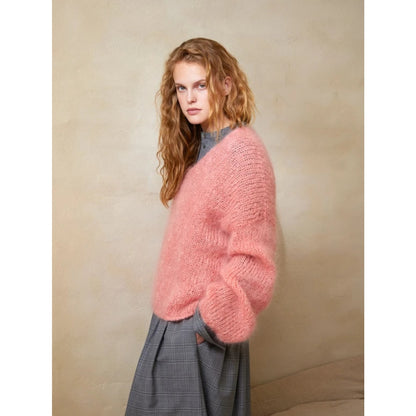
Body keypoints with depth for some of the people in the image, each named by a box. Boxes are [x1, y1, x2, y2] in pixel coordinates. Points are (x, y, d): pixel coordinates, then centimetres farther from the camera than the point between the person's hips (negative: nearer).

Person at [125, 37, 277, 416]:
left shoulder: (243, 152, -18)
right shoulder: (196, 149, 8)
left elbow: (252, 261, -20)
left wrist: (211, 320, -16)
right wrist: (168, 307, 11)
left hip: (201, 328, -8)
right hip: (173, 315, 8)